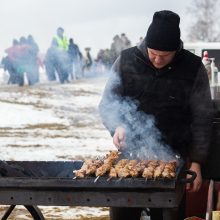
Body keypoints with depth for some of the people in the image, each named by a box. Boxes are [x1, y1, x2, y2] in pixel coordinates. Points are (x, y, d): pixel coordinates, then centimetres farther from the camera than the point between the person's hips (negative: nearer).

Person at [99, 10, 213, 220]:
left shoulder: (193, 68, -4)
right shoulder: (126, 60, -2)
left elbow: (201, 118, 0)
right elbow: (108, 102, 6)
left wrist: (196, 162, -3)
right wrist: (117, 126, -14)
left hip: (172, 156, -1)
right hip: (130, 153, 1)